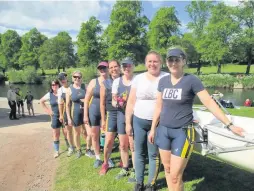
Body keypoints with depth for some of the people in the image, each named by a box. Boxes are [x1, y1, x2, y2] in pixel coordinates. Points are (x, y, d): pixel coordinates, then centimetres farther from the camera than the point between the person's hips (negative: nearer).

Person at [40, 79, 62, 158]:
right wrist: (47, 110, 5)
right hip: (55, 117, 2)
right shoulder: (49, 94, 0)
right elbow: (41, 101, 13)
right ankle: (56, 151, 20)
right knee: (55, 134, 8)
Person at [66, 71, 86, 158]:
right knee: (77, 133, 12)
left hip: (86, 112, 0)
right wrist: (69, 118, -6)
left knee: (87, 132, 3)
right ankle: (78, 150, 30)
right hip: (75, 113, 0)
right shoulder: (69, 89, -2)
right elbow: (67, 105, -2)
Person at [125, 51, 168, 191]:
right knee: (139, 153, 13)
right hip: (138, 121, 3)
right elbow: (131, 102, 4)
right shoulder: (138, 78, 2)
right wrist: (128, 122, 3)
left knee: (154, 155, 8)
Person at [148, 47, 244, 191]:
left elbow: (210, 103, -11)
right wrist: (153, 128, 12)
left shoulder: (192, 80, -11)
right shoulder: (163, 81, 3)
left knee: (175, 176, -1)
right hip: (163, 130, 5)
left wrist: (229, 125, -14)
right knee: (167, 169, 16)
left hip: (182, 132, -5)